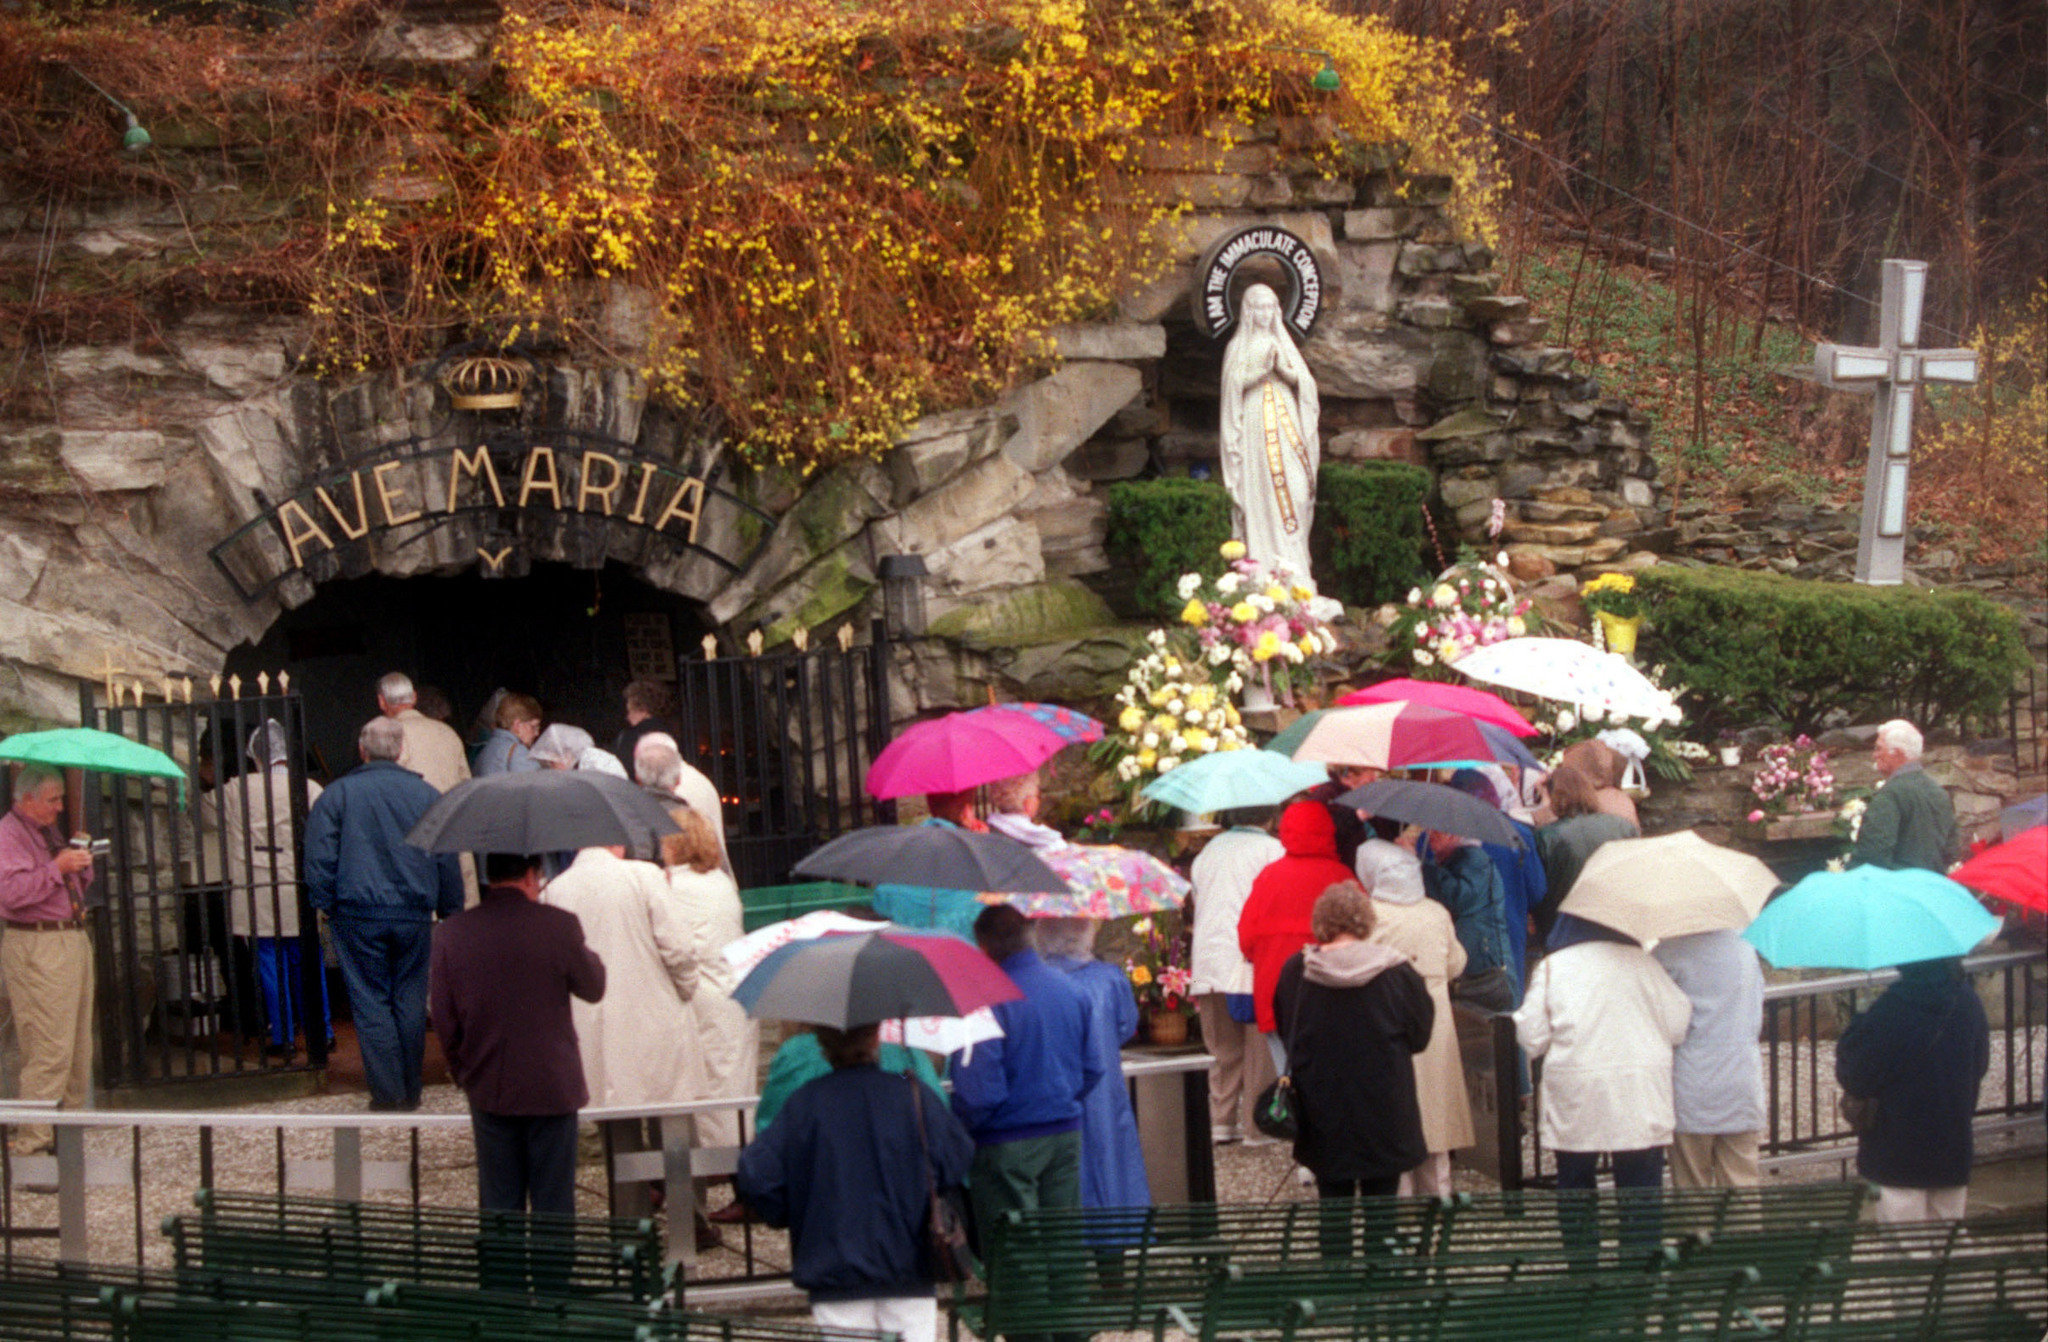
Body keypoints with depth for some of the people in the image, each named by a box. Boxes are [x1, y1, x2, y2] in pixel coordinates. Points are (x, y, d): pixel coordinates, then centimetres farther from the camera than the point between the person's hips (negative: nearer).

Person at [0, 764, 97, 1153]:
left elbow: (75, 885, 29)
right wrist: (57, 868, -21)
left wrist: (81, 863, 7)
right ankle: (34, 1139, -10)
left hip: (74, 940, 9)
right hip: (36, 949, -9)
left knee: (79, 1048, 11)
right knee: (50, 1049, -12)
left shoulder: (50, 831, 20)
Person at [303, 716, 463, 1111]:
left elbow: (319, 857, -4)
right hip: (415, 915, 2)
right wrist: (451, 912, 18)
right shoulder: (426, 794, 6)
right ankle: (411, 1091, 14)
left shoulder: (337, 794, -1)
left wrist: (326, 907, 5)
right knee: (411, 1001, 10)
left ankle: (388, 1093, -3)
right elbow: (448, 861, 10)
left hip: (359, 915, -2)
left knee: (371, 1004, 1)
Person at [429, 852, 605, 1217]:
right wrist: (587, 954, 20)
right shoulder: (559, 927, -12)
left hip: (489, 1091, 2)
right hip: (552, 1088, -2)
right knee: (554, 1204, 6)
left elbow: (444, 1022, 2)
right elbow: (593, 988, 2)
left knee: (497, 1205, 10)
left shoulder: (450, 934, -3)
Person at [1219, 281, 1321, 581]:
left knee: (1295, 486, -5)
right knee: (1260, 490, -11)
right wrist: (1263, 369, -13)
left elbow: (1303, 381, 11)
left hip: (1286, 420, 4)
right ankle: (1263, 563, -11)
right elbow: (1234, 385, -3)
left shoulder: (1282, 343, 18)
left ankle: (1291, 558, 0)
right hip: (1255, 422, -4)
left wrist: (1283, 369, -7)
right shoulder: (1238, 347, 6)